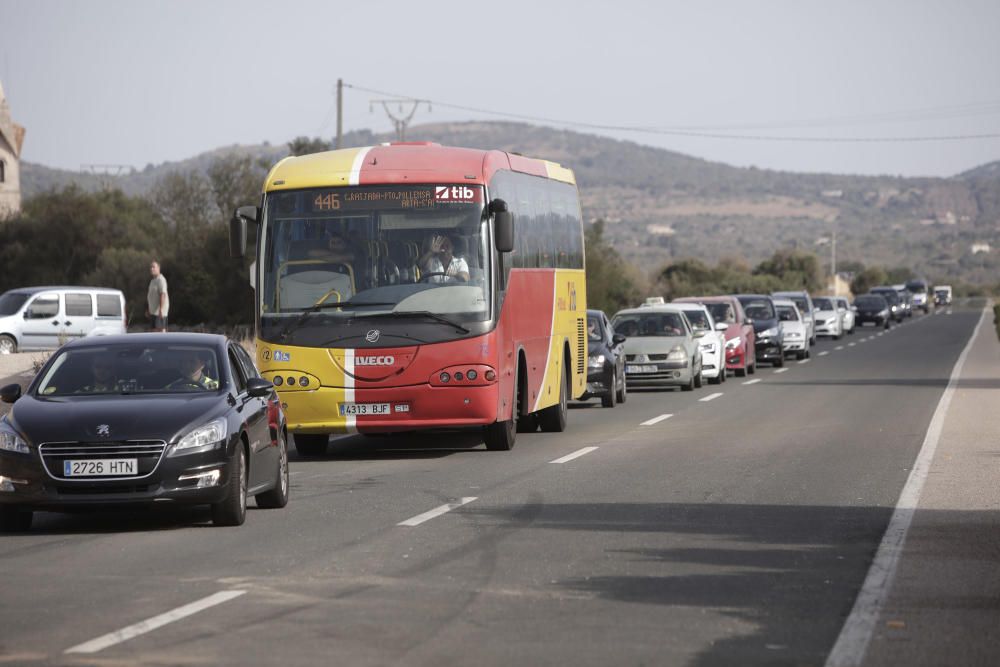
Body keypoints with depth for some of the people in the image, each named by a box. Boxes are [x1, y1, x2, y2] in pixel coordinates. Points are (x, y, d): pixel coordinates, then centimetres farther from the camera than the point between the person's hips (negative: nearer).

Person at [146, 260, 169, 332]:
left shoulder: (160, 280, -12)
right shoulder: (153, 280, 18)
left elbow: (163, 295, -21)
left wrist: (161, 309, -28)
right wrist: (147, 310, 21)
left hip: (159, 311, -10)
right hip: (153, 311, 10)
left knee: (161, 329, -13)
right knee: (155, 330, 8)